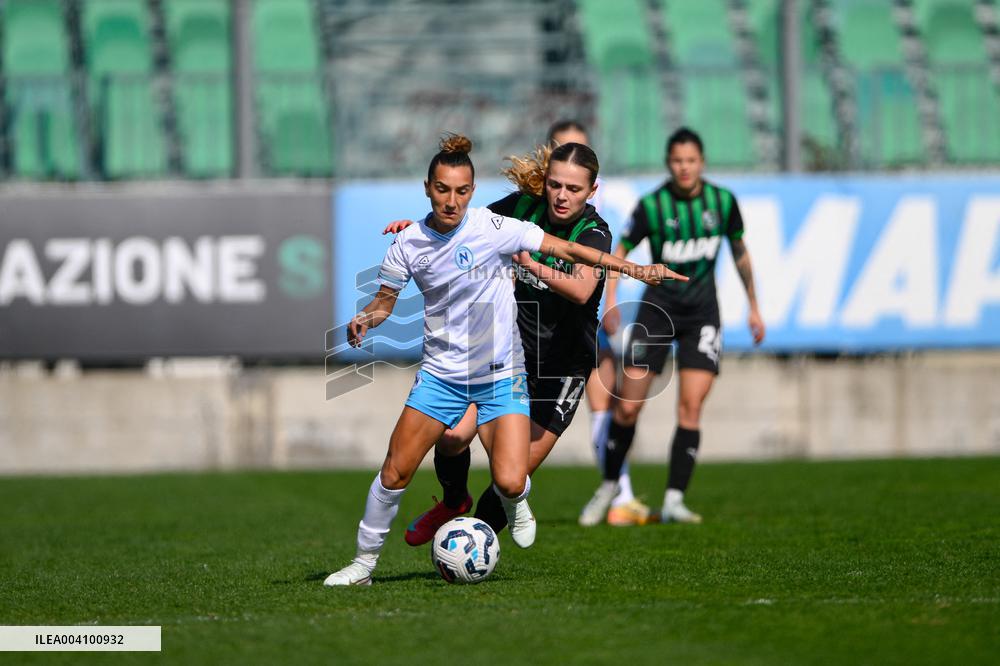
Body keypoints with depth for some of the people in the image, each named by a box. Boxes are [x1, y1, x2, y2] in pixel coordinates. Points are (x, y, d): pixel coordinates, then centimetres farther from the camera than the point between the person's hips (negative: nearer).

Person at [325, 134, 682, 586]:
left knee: (510, 482, -16)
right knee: (394, 472, -5)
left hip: (501, 376, -2)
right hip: (441, 374, 2)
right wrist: (364, 320, -12)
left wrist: (634, 269, -12)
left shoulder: (492, 227, -13)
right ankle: (364, 562, 14)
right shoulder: (408, 244, -4)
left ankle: (515, 503, 22)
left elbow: (566, 249, -8)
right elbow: (385, 300, 11)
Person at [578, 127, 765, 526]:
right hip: (658, 309, -1)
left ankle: (673, 501, -9)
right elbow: (619, 252, -1)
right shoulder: (651, 205, -10)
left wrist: (753, 307, 17)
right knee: (627, 407, -4)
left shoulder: (722, 201, -3)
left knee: (691, 407, -12)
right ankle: (609, 486, 17)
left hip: (702, 313, 1)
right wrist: (610, 302, -14)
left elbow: (740, 252, 12)